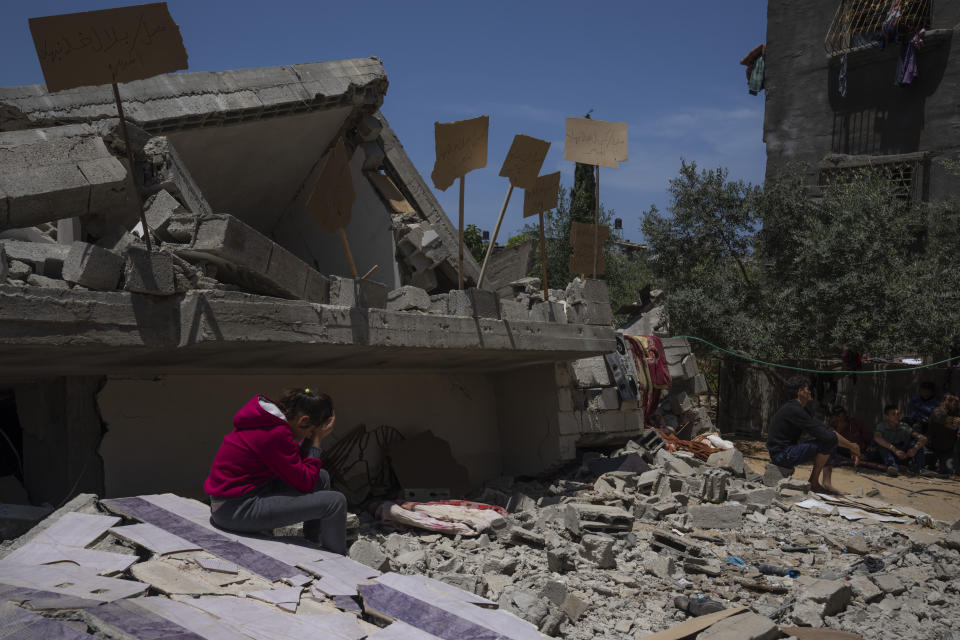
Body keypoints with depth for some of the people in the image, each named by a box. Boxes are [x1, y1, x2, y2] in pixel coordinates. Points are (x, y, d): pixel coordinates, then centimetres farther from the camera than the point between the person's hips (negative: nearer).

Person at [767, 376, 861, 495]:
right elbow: (824, 434, -22)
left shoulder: (803, 409, 12)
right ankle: (814, 482, -8)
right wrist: (850, 446, -11)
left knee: (831, 439, 10)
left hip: (788, 451, 10)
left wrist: (850, 444, 4)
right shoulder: (793, 410, -20)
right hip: (782, 455, -10)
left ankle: (826, 482, -1)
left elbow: (824, 428, 12)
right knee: (828, 441, -18)